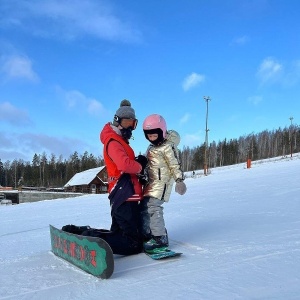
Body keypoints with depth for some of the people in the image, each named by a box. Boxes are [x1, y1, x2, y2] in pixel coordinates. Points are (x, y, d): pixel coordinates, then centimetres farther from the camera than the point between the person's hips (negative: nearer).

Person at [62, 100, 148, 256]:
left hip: (121, 196, 10)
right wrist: (140, 167, -10)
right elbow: (125, 164, -28)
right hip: (125, 196, -10)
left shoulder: (120, 141, 22)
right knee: (134, 244, -9)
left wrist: (138, 161, -3)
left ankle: (78, 232, 13)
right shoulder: (113, 142, -11)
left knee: (117, 234, 20)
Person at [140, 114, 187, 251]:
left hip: (161, 182, -10)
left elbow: (175, 164, -13)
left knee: (153, 207, -19)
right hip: (151, 182, 10)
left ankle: (160, 238, -14)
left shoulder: (168, 147, -9)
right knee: (144, 207, 10)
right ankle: (147, 234, 20)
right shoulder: (152, 147, 19)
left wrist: (179, 179, -20)